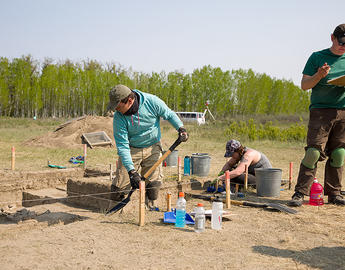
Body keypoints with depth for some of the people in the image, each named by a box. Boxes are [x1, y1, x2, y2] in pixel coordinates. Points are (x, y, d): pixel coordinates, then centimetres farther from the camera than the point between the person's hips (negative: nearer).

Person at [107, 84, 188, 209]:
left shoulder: (152, 102, -20)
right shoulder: (119, 117, -20)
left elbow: (169, 114, -1)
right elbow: (122, 146, -22)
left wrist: (181, 128, -17)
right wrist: (131, 171, -29)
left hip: (152, 148, 0)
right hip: (131, 150, 0)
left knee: (154, 183, -7)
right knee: (119, 189, -6)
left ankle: (150, 204, 22)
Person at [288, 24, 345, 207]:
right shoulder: (317, 57, 6)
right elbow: (304, 85, 5)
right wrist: (319, 76, -14)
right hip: (321, 110, -3)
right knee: (313, 152, -10)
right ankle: (300, 193, -4)